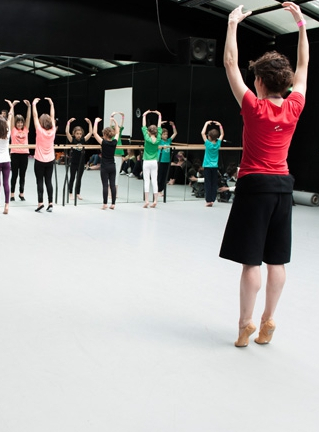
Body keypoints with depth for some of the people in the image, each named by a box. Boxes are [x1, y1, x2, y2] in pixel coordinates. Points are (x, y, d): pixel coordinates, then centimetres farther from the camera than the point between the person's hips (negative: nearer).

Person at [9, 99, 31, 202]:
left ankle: (21, 193, 16)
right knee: (14, 174, 4)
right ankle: (12, 193, 11)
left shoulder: (25, 129, 8)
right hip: (15, 153, -2)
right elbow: (12, 118, -5)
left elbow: (28, 118, 1)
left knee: (22, 175, 8)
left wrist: (29, 107, -7)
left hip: (24, 153, 2)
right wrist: (13, 106, -13)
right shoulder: (13, 129, 3)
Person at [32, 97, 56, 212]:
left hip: (39, 161, -3)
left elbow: (35, 116, -8)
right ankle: (50, 203, 4)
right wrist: (51, 104, 14)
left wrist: (34, 104, 1)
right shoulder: (52, 131, -4)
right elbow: (52, 117, 7)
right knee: (48, 181, 6)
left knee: (40, 181, 0)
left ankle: (40, 203, -6)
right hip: (50, 161, 3)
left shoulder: (40, 131, -13)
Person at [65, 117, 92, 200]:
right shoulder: (72, 140, -6)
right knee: (72, 178, 7)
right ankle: (71, 193, 17)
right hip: (73, 162, -3)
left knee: (79, 178, 11)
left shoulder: (83, 140, 2)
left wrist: (89, 123, -5)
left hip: (81, 162, 3)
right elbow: (67, 132, -18)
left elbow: (90, 133, 2)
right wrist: (69, 122, -22)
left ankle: (78, 193, 21)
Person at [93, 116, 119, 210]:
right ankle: (113, 204, 6)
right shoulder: (114, 142, 0)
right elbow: (117, 132, 17)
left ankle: (105, 204, -2)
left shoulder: (103, 142, -11)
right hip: (112, 166, 4)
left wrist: (96, 121, -2)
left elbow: (94, 133, -10)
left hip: (104, 167, -4)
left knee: (105, 185, -3)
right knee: (112, 185, 4)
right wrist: (114, 121, 20)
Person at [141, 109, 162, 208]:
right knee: (154, 181, 4)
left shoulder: (147, 138, -9)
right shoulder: (158, 139, -3)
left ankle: (146, 200, -7)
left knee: (147, 181, -3)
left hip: (146, 162, -3)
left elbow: (143, 127, -4)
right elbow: (159, 128, 6)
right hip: (154, 162, 3)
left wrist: (144, 116, 4)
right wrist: (159, 116, 14)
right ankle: (155, 201, 3)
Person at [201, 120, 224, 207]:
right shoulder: (218, 144, -2)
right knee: (214, 183, 6)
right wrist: (220, 125, 15)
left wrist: (206, 124, -1)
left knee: (208, 183, -1)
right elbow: (222, 134, 14)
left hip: (207, 166, -3)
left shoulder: (208, 143, -11)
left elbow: (203, 133, -7)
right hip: (215, 166, 3)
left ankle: (208, 200, -3)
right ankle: (212, 200, 7)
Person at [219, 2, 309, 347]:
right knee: (276, 260, 9)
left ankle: (245, 325, 5)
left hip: (255, 185, -5)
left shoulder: (254, 108, -11)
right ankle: (267, 322, 18)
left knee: (251, 260, -2)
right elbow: (303, 65, 14)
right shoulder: (294, 108, 0)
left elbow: (230, 63, -5)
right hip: (282, 185, 5)